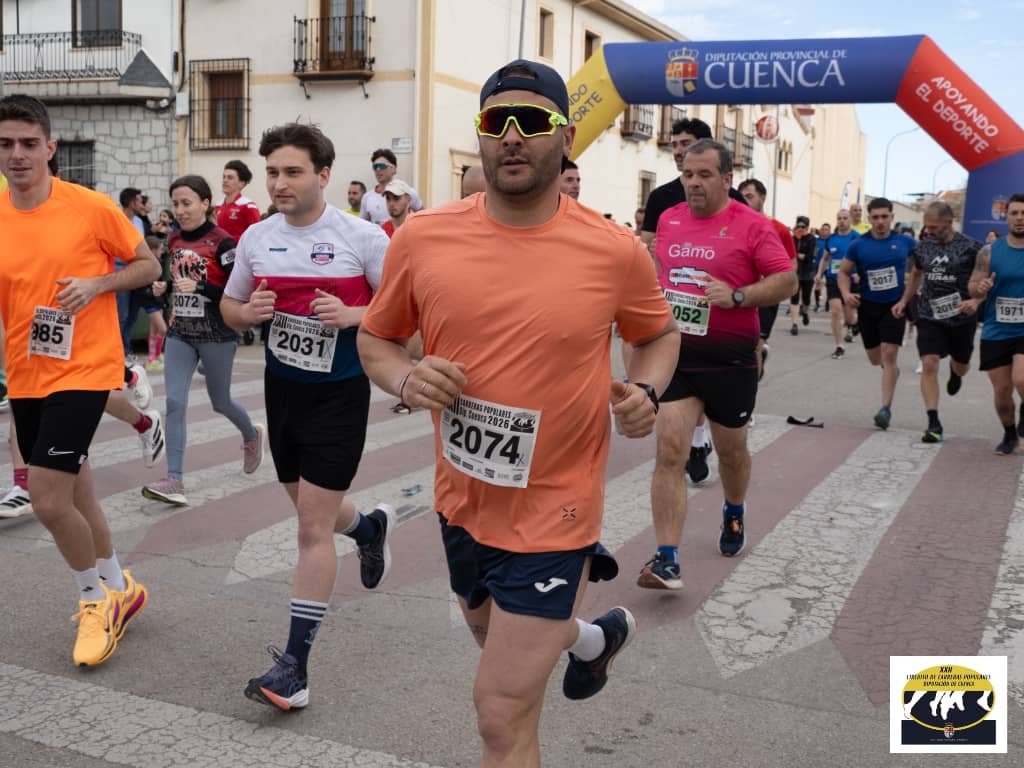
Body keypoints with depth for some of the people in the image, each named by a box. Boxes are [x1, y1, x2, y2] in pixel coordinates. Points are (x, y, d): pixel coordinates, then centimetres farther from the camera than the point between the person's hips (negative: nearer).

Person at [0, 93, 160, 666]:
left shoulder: (92, 207, -10)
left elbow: (148, 265, 0)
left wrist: (97, 284, -16)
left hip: (82, 371, -5)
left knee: (48, 499, -11)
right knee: (74, 496, 16)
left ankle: (98, 595, 15)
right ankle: (117, 588, 37)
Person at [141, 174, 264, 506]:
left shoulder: (222, 242, -13)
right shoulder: (175, 241, 7)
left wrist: (201, 288, -25)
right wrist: (166, 287, 3)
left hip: (216, 336, -5)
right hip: (180, 334, 5)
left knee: (220, 402, 12)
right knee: (174, 403, -8)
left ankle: (252, 435, 45)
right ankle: (175, 480, -8)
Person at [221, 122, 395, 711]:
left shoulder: (363, 237, -12)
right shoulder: (256, 238, 2)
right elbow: (230, 305, 14)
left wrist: (352, 316, -24)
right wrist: (248, 313, -10)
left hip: (339, 393, -5)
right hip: (282, 388, 6)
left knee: (313, 527, -6)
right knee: (311, 511, 20)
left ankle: (295, 662, 2)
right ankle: (370, 527, 55)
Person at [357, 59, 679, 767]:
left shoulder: (615, 251, -13)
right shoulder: (423, 239, -9)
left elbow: (660, 334, 7)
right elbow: (375, 338, 6)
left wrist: (646, 392, -13)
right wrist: (405, 378, -15)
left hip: (551, 513, -4)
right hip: (462, 500, 5)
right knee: (500, 639, 32)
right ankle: (592, 635, 63)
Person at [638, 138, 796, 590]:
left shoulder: (751, 224, -9)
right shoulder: (668, 220, 6)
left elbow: (788, 281, -11)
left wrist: (736, 295, -24)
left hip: (730, 359, -2)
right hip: (675, 353, 3)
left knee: (730, 449, 16)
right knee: (669, 451, -9)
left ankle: (734, 514, 48)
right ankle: (667, 560, -9)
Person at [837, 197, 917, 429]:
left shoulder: (905, 242, -5)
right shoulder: (858, 245, -5)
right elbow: (843, 273, 4)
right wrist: (846, 293, -15)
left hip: (895, 305, -2)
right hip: (868, 306, 2)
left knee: (889, 354, -13)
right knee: (875, 359, 12)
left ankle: (886, 407, -9)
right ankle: (892, 369, 50)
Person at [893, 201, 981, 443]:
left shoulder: (970, 247, -11)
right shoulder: (924, 246, 1)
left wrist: (976, 301, -25)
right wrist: (904, 300, 12)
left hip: (961, 318, -1)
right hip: (929, 316, 2)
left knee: (961, 367, 18)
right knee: (929, 365, -12)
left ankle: (955, 371, 58)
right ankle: (933, 423, -9)